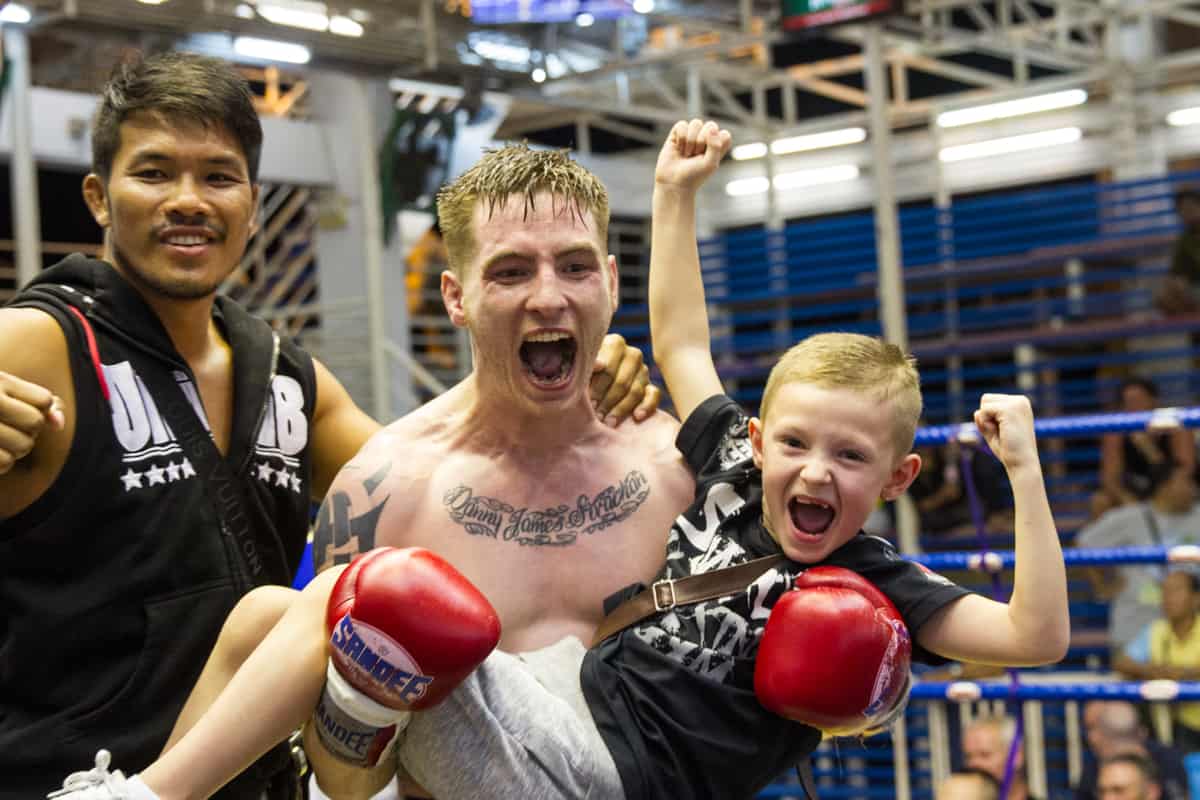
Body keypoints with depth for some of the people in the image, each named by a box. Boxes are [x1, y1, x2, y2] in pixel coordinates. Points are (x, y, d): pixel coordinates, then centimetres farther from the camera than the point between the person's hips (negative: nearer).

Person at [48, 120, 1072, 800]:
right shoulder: (735, 470, 9)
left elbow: (1035, 637, -19)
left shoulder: (872, 591, -7)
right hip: (569, 688, 8)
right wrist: (676, 196, 20)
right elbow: (680, 345, 20)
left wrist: (1024, 473, -25)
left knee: (355, 596, -25)